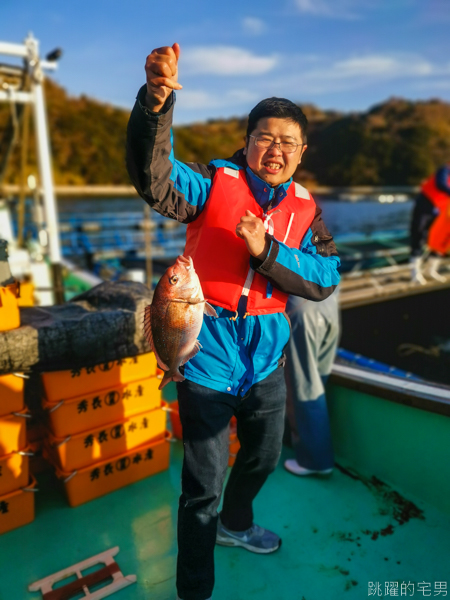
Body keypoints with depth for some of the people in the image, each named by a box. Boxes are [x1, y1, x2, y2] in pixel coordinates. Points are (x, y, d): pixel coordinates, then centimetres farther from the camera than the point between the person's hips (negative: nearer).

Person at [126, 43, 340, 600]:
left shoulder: (304, 207, 4)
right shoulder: (215, 182, -9)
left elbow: (325, 279, -7)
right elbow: (154, 178, -28)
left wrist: (266, 251, -21)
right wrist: (156, 102, -44)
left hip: (266, 354, 6)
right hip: (209, 351, -5)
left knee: (263, 457, 26)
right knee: (204, 483, 5)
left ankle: (234, 524, 58)